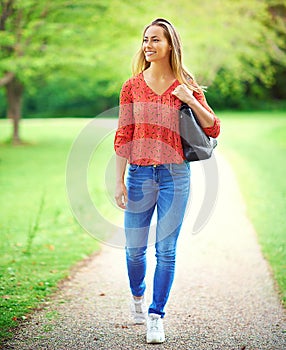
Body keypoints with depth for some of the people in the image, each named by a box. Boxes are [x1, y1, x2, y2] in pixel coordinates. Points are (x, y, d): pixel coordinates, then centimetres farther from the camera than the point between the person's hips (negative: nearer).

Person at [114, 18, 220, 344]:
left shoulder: (186, 87, 2)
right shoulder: (132, 86, 2)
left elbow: (213, 129, 1)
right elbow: (123, 136, 1)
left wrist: (190, 100, -13)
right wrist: (119, 181, -4)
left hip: (175, 174, -1)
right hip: (140, 173, 1)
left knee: (166, 249, 0)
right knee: (134, 247, 8)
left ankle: (156, 316, 11)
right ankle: (137, 296, 38)